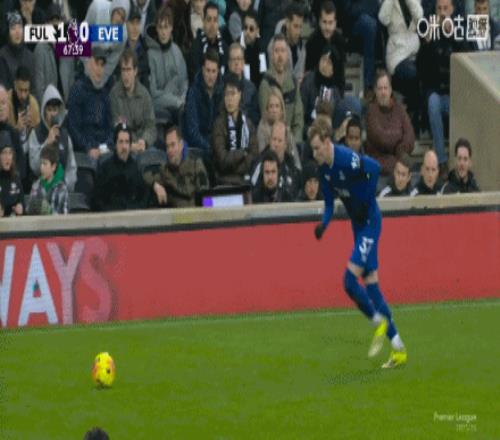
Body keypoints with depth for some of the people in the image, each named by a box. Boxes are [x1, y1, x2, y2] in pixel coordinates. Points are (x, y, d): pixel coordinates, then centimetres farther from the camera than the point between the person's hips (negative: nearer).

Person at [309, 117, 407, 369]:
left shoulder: (347, 160, -22)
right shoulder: (324, 168, 3)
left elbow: (374, 167, -32)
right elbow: (329, 203, 9)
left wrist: (366, 201, -21)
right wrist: (323, 225, -10)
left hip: (370, 223, -9)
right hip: (358, 224, 9)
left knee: (350, 280, -16)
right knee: (370, 283, 8)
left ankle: (379, 322, 7)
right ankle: (398, 349, 13)